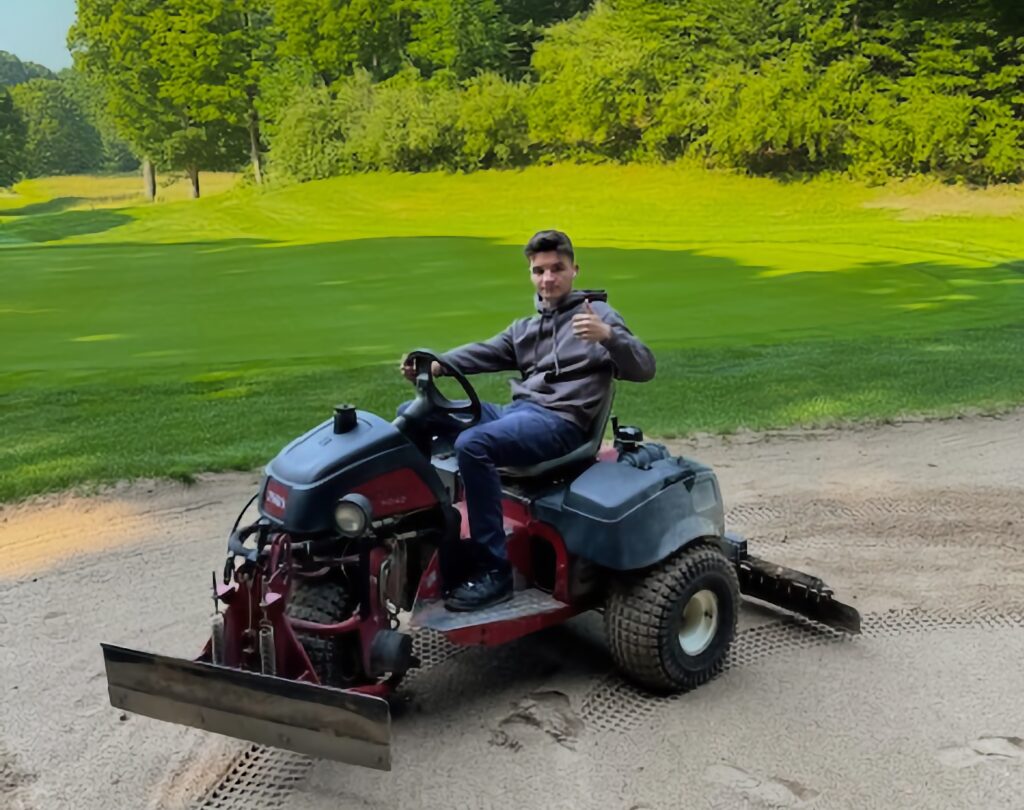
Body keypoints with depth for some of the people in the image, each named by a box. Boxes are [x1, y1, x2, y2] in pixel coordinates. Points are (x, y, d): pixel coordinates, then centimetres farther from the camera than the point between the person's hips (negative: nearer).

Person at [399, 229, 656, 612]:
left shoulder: (596, 314, 7)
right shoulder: (524, 328, 25)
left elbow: (644, 369, -4)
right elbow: (483, 353, 6)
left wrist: (608, 334, -23)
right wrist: (435, 364, -13)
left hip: (559, 423, -7)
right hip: (516, 411, 7)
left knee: (472, 444, -33)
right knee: (413, 415, -1)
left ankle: (494, 571, -25)